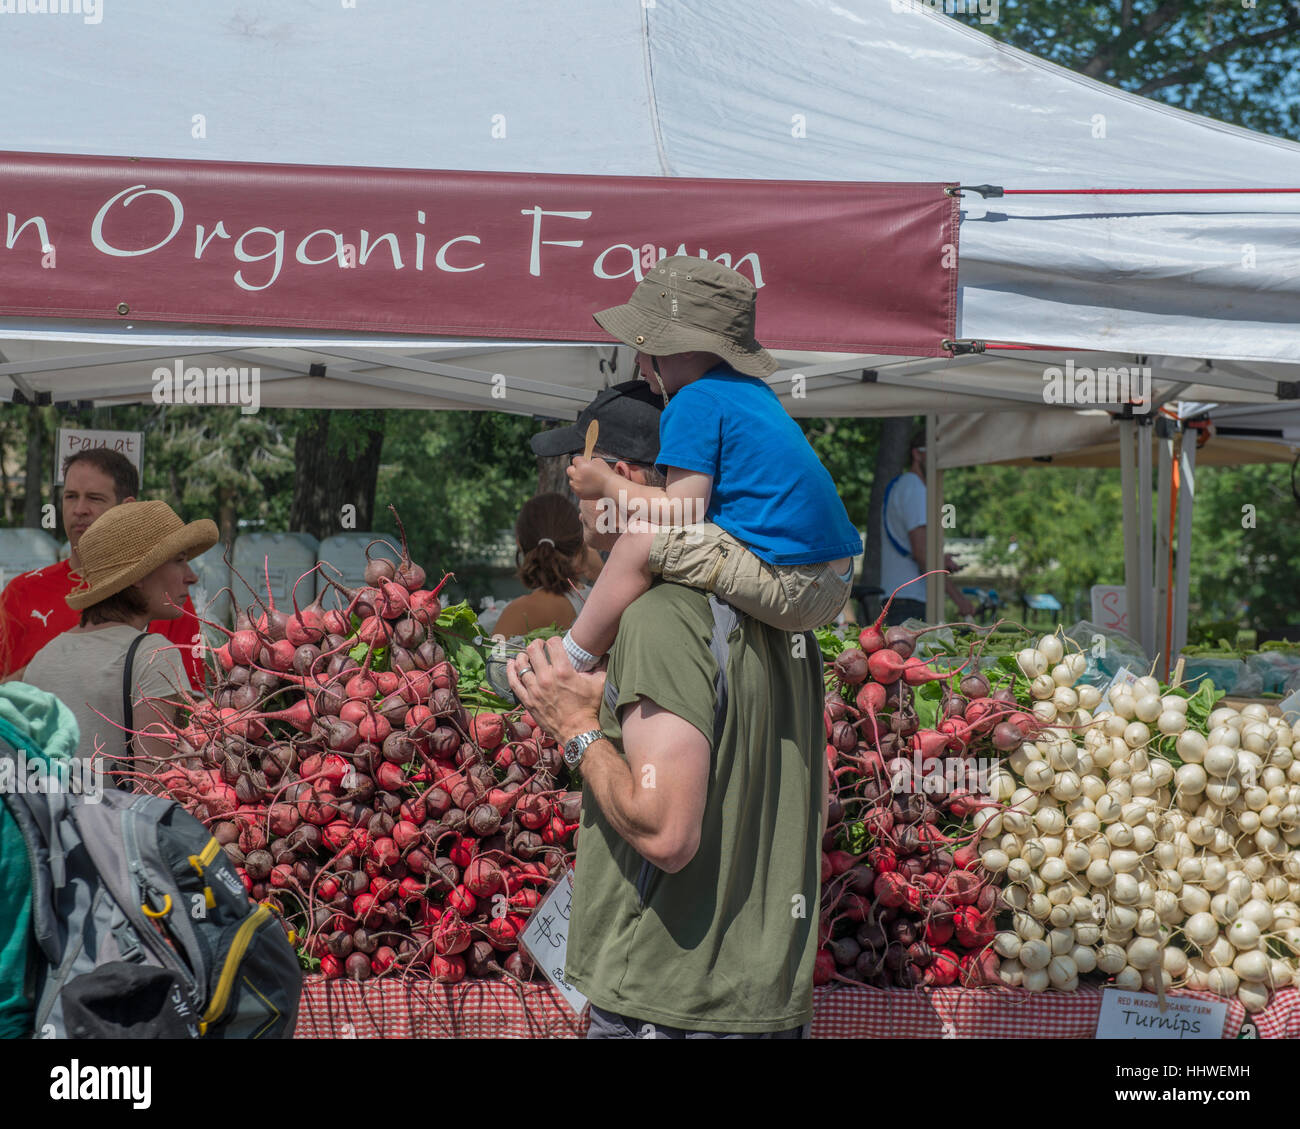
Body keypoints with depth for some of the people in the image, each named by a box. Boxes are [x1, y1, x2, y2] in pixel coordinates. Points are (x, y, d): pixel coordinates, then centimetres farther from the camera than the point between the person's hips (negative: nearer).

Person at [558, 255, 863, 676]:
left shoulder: (694, 403, -11)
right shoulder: (752, 390, 18)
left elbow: (681, 513, -15)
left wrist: (608, 485, -2)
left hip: (788, 589, -10)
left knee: (640, 543, -14)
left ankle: (569, 665, -3)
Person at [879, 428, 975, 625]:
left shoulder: (897, 486, 22)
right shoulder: (914, 489, -10)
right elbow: (921, 551, -18)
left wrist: (939, 561, 11)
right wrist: (957, 596, -17)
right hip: (909, 601, -10)